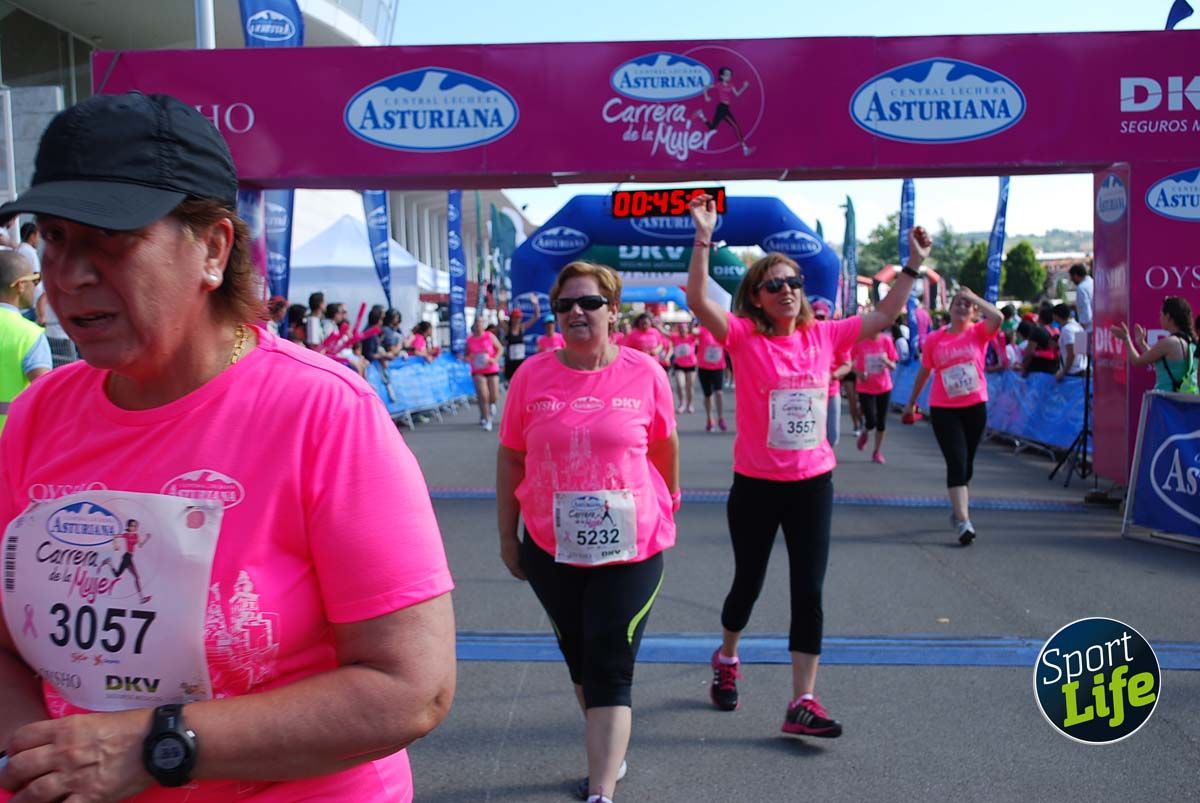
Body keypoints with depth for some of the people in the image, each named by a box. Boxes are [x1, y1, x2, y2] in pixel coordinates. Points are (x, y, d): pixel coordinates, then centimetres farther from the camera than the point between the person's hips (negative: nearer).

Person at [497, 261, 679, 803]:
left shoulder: (645, 374, -7)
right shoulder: (532, 375, -5)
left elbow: (664, 445, 9)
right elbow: (511, 457, 2)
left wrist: (667, 506, 20)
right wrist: (507, 535, 5)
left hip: (629, 548, -3)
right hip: (550, 548, 3)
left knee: (611, 671, -4)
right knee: (578, 657, 20)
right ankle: (609, 752, 43)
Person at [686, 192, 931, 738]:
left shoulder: (822, 335, 1)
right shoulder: (744, 337, -9)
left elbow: (882, 317, 12)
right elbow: (697, 300, -24)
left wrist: (914, 265, 7)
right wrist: (703, 240, -33)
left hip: (813, 483, 3)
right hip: (755, 486, -2)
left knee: (809, 592, 1)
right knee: (748, 583, 15)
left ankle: (802, 702, 9)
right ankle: (727, 658, 44)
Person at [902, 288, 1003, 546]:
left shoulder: (978, 333, 0)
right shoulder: (934, 339, 0)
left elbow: (997, 317, -23)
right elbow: (924, 372, 11)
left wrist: (973, 296, -15)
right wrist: (912, 401, 18)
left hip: (975, 406, 2)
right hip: (943, 409, -1)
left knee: (967, 461, 14)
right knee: (956, 462, -10)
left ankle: (959, 508, 35)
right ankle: (964, 521, -15)